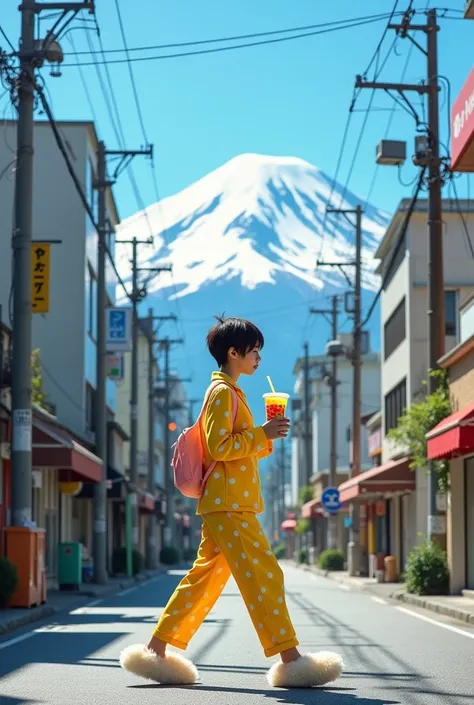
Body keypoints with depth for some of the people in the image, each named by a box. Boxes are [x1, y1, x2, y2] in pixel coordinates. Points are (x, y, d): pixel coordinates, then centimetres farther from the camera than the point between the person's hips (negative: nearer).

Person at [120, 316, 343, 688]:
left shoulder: (232, 392, 22)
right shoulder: (222, 392, -10)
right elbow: (219, 447, -19)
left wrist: (266, 440, 11)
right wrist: (261, 434, -16)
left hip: (229, 504, 10)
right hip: (229, 503, -10)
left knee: (206, 576, 10)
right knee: (264, 574, -11)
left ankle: (156, 650, 13)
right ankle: (289, 657, -11)